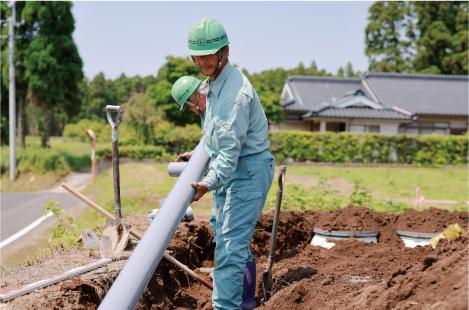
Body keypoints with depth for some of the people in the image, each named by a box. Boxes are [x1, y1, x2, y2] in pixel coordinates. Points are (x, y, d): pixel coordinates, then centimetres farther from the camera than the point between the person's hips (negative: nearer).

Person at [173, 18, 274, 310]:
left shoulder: (236, 91, -24)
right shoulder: (214, 81, 8)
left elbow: (231, 147, -26)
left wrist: (209, 183, -28)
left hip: (249, 169, -10)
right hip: (229, 168, 11)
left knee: (230, 244, -15)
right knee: (229, 238, 20)